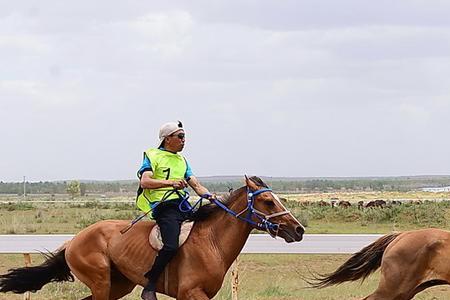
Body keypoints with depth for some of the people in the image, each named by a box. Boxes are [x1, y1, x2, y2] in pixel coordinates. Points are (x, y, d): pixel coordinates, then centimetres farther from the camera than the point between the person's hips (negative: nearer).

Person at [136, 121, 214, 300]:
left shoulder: (182, 160, 25)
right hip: (165, 206, -8)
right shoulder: (153, 156, 3)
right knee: (171, 246, -29)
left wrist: (210, 196, -2)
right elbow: (145, 182, -12)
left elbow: (196, 186, 19)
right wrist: (170, 183, -25)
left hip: (182, 205, 8)